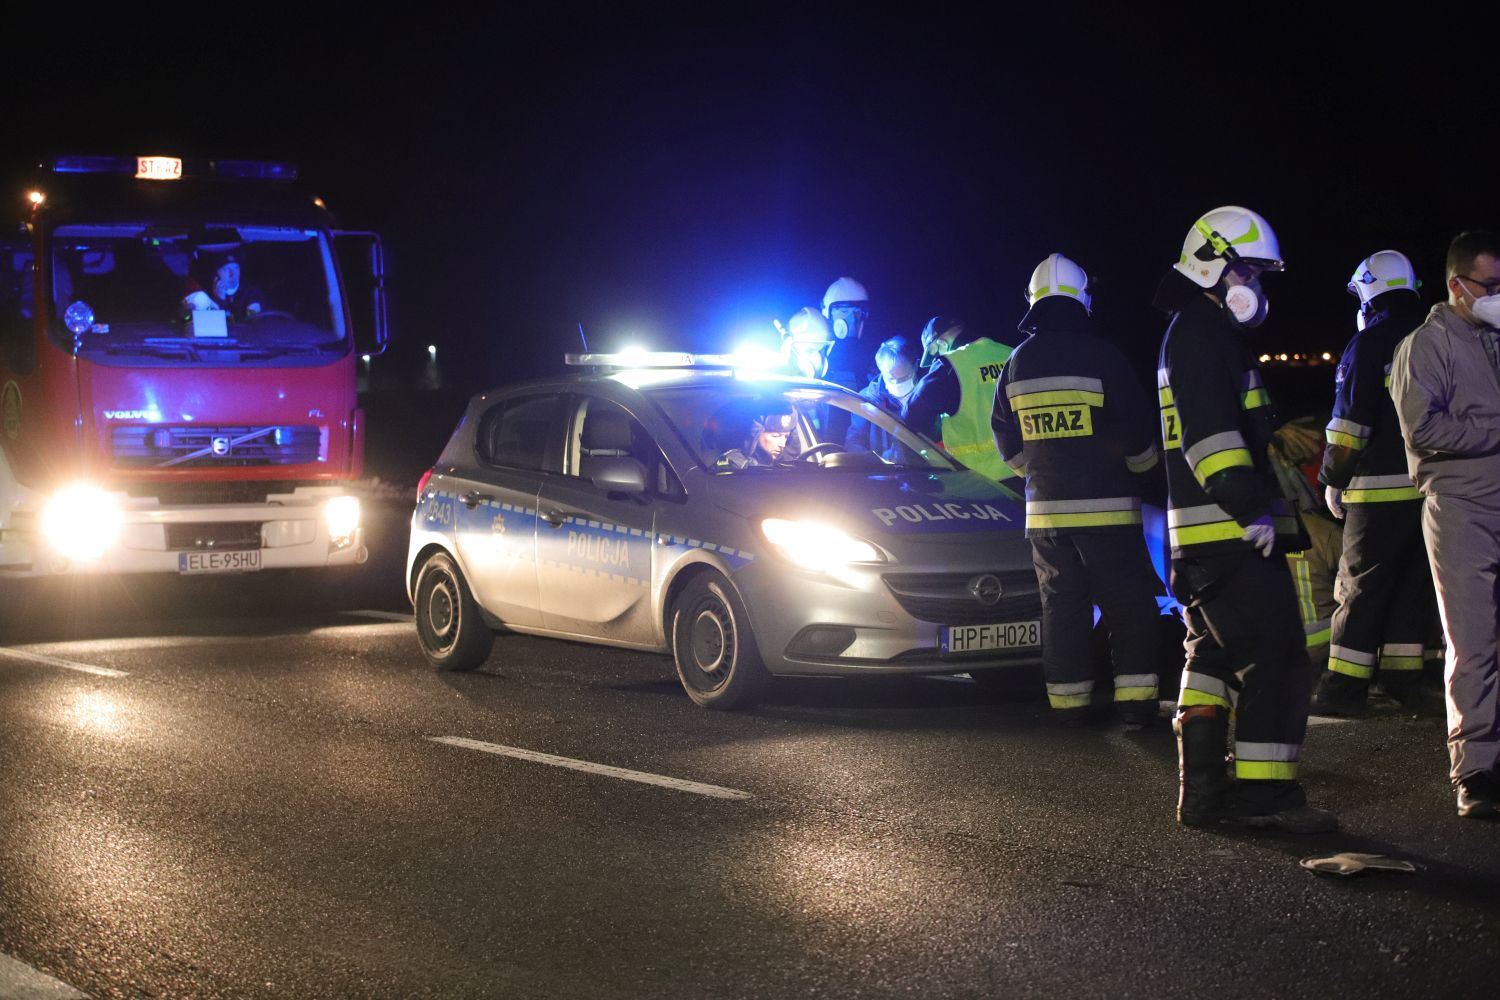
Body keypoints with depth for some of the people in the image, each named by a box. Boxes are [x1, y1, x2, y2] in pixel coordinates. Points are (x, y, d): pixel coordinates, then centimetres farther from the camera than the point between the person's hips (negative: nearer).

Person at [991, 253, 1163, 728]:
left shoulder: (1017, 364, 6)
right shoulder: (1101, 356, -10)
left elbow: (1007, 441, 16)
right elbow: (1138, 437, -5)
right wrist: (1139, 465, 16)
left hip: (1045, 508, 5)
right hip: (1106, 507, -4)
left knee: (1061, 605, 9)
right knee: (1128, 604, 1)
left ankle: (1068, 701, 9)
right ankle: (1135, 700, -3)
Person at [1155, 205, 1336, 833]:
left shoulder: (1201, 333, 23)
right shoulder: (1200, 332, -11)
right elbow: (1210, 431, -23)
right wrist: (1250, 506, -27)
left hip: (1207, 535, 11)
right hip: (1228, 530, -11)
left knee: (1214, 656, 13)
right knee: (1273, 656, -11)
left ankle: (1202, 790, 15)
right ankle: (1265, 793, -10)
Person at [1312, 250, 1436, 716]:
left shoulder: (1368, 344, -7)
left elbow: (1351, 421, -10)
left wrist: (1333, 481, -2)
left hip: (1381, 487, -6)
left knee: (1360, 588, -3)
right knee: (1414, 583, 12)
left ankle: (1344, 686, -4)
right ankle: (1403, 675, 13)